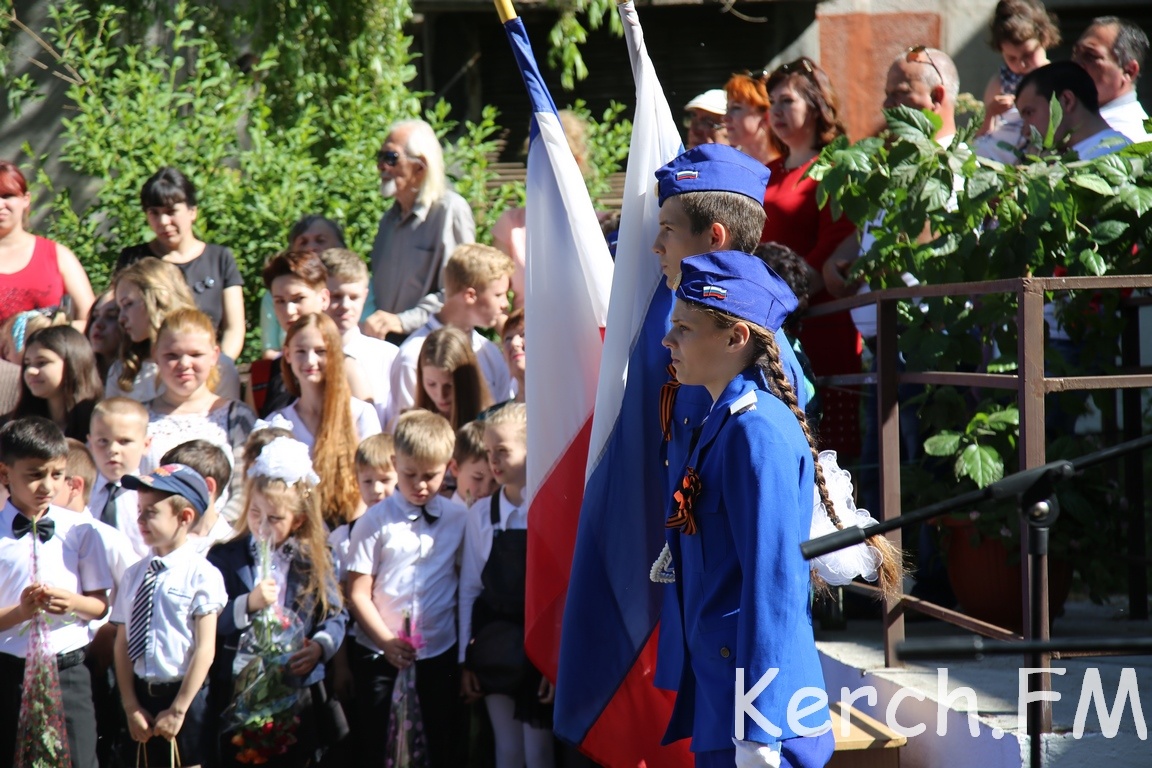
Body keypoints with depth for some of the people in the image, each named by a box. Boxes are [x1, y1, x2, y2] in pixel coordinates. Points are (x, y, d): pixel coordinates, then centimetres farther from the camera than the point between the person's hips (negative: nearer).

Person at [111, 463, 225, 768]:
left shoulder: (201, 574, -10)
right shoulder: (135, 574, 5)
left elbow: (205, 650, -11)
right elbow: (122, 643, 5)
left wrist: (178, 709, -12)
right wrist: (131, 706, -4)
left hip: (184, 696, -5)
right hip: (141, 694, 5)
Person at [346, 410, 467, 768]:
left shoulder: (458, 520, 3)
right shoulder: (377, 521, -4)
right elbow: (358, 594, -6)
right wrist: (387, 642, -16)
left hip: (440, 653, 2)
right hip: (381, 656, -2)